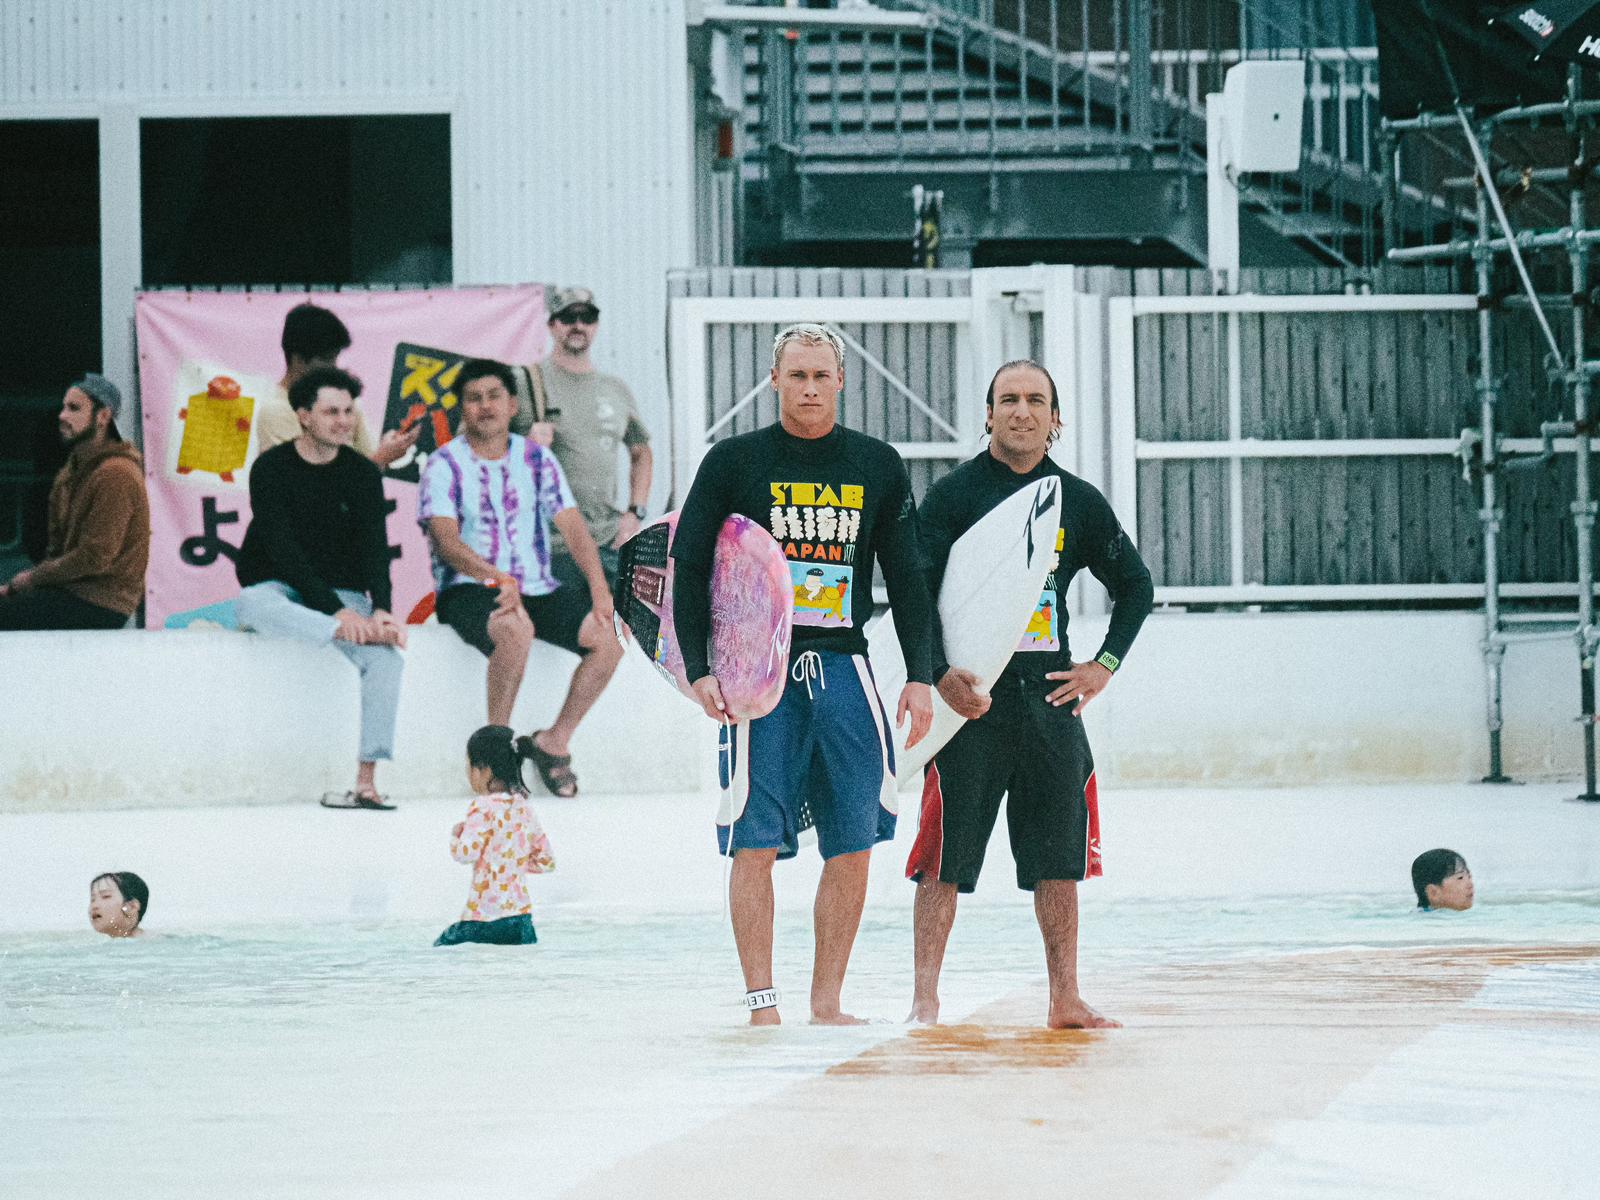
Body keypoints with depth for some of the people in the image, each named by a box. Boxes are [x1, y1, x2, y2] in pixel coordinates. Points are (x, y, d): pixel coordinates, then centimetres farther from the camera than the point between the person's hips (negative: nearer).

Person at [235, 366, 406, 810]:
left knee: (386, 655, -26)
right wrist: (338, 612, -27)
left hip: (341, 594, 2)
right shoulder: (271, 469, -7)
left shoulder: (363, 474, 4)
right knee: (253, 604, -39)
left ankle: (367, 780, -29)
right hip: (278, 587, -2)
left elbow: (374, 548, -6)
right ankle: (362, 636, -45)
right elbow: (282, 551, -17)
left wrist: (381, 609, -26)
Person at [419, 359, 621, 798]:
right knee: (516, 627, -38)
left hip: (538, 591, 5)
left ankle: (553, 741, -6)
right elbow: (446, 542, -14)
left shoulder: (536, 459, 11)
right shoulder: (444, 465, -1)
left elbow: (573, 527, 5)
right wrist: (496, 577, -31)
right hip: (468, 592, -5)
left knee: (613, 633, -18)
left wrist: (599, 588, -11)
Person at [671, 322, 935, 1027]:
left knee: (853, 843, 1)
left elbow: (906, 578, 12)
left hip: (845, 669, 3)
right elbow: (688, 569, 2)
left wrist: (920, 677, 5)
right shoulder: (734, 462, 3)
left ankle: (827, 1001, 8)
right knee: (756, 842, -7)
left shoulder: (878, 466, 10)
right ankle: (762, 1003, -4)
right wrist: (699, 671, -7)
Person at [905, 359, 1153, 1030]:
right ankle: (925, 999, 1)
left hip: (1051, 696, 3)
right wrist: (941, 674, -19)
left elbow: (1135, 584, 19)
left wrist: (1104, 666, 8)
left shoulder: (1077, 501, 10)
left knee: (1059, 859, 3)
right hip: (970, 696, -3)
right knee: (947, 856, -3)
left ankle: (1065, 1001, 8)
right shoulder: (954, 494, 0)